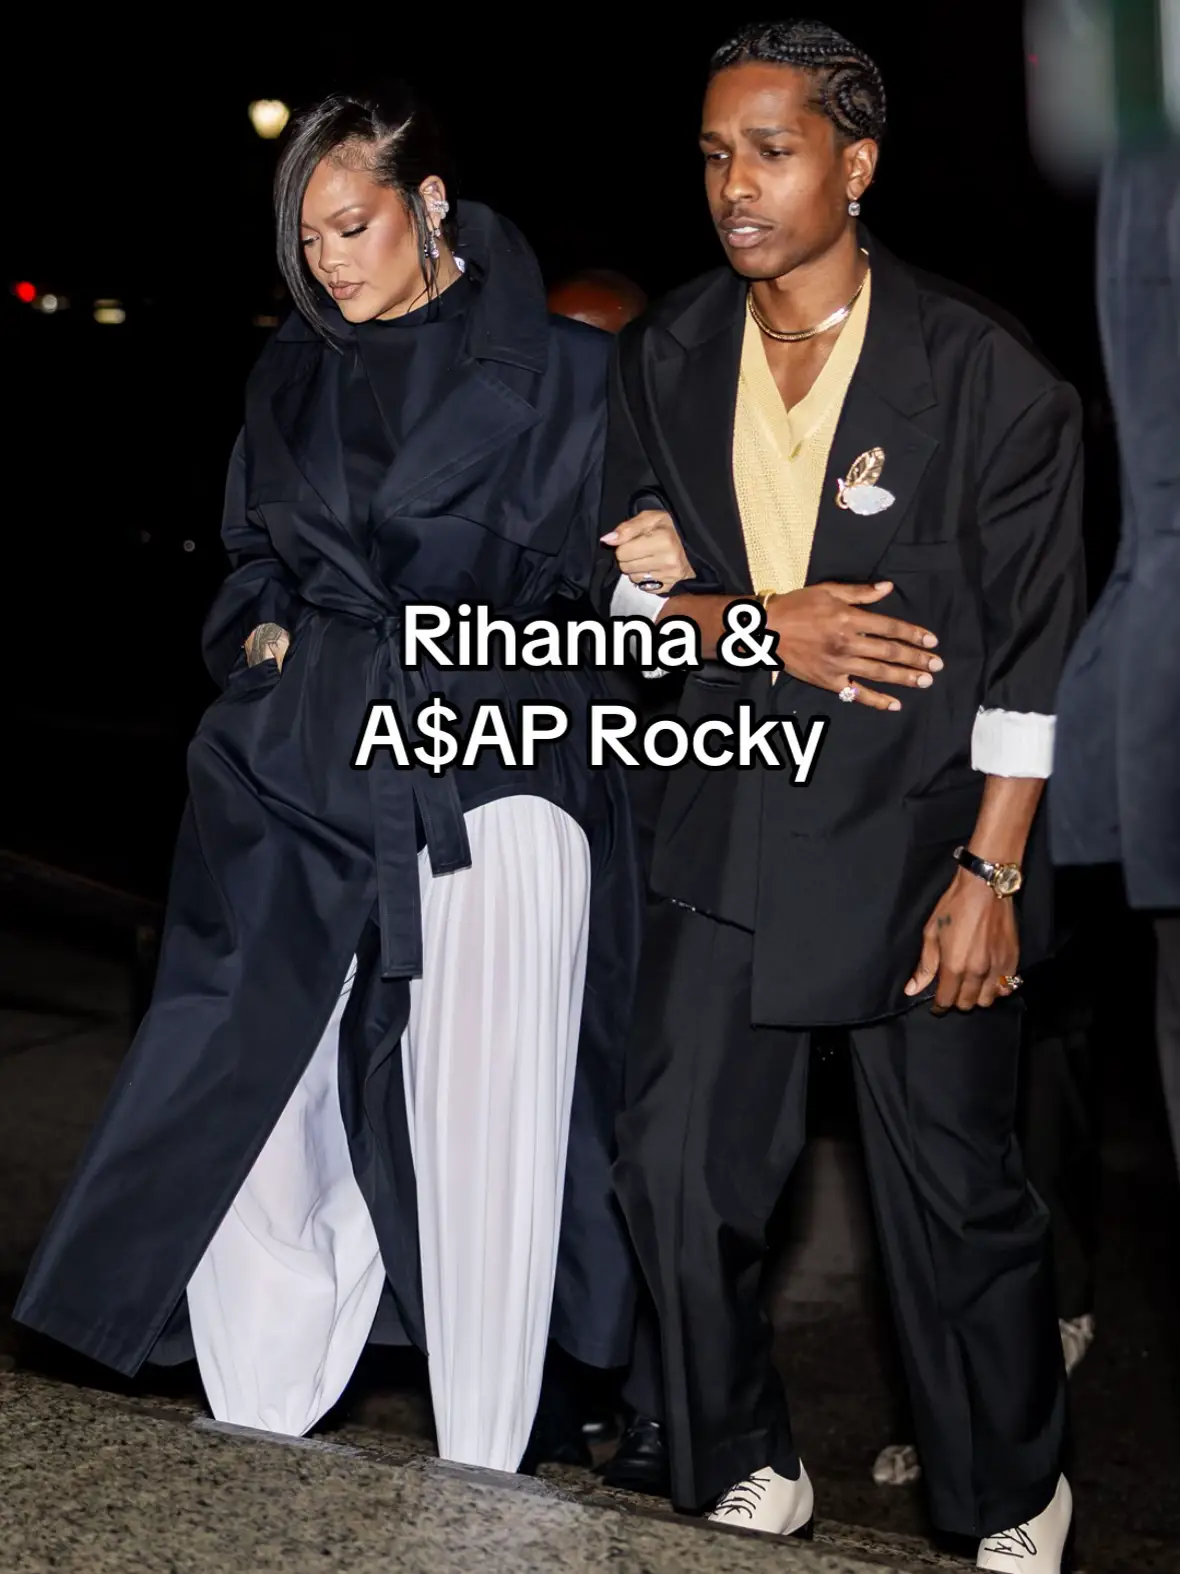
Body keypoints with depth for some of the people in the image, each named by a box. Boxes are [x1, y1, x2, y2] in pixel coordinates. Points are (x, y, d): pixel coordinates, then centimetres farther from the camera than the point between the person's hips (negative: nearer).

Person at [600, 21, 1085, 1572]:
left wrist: (989, 876, -11)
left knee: (957, 1193, 5)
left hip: (921, 831, -4)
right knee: (675, 1166, 3)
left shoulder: (987, 376, -10)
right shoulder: (667, 358, 3)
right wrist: (757, 625, -13)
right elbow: (628, 581, 8)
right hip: (732, 821, 4)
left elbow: (1030, 650, -9)